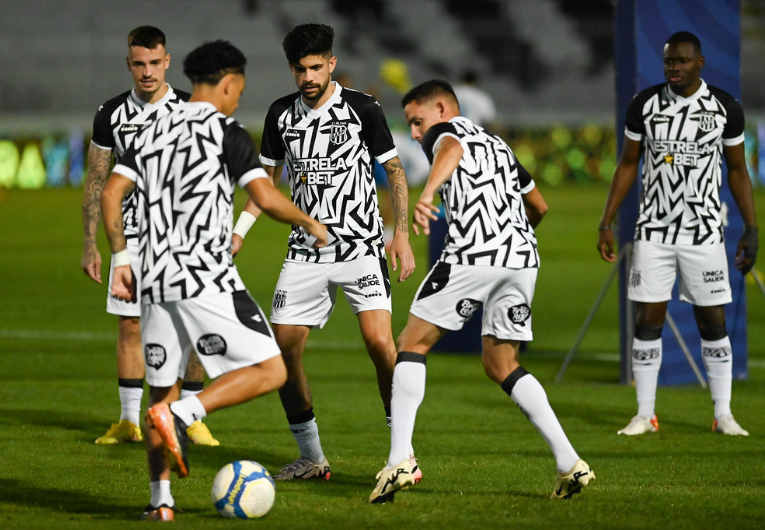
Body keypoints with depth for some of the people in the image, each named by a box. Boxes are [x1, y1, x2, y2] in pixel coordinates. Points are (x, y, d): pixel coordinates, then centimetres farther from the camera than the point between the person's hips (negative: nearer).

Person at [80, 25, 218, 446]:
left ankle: (192, 419, 4)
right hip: (134, 235, 1)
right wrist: (89, 246, 4)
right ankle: (129, 421, 10)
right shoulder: (111, 114, 3)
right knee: (130, 326, 1)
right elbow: (96, 182, 8)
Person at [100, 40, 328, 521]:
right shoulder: (225, 131, -1)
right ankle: (183, 415, -20)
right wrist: (310, 223, 8)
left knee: (162, 389, 15)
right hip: (207, 279, -7)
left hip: (156, 282, 7)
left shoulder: (154, 133, 17)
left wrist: (121, 259, 17)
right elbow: (266, 198, -9)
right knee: (271, 370, -3)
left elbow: (111, 194, 10)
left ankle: (160, 499, 8)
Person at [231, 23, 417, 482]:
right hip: (305, 251, 4)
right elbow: (267, 178, 19)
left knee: (379, 342, -19)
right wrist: (239, 230, 8)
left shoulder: (363, 109, -4)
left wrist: (402, 236, -5)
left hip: (361, 246, -4)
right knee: (283, 347, -3)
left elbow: (395, 171, 3)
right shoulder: (282, 114, 7)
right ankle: (311, 458, 11)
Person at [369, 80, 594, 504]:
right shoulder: (497, 145, 31)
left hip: (472, 255, -7)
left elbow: (451, 149, -17)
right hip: (523, 258, 7)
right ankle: (569, 464, 4)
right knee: (500, 363, 17)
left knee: (412, 344, 5)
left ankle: (399, 461, -7)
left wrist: (427, 193, -35)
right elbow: (538, 206, 40)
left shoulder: (445, 130, 10)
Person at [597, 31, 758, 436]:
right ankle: (645, 415, 6)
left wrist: (751, 230, 2)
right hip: (654, 231, 1)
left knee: (713, 322, 0)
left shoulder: (725, 108, -2)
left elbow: (737, 170, 6)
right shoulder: (645, 104, -1)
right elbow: (627, 164, 8)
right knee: (648, 320, -1)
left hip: (704, 232, -1)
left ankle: (723, 415, 8)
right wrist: (605, 224, 5)